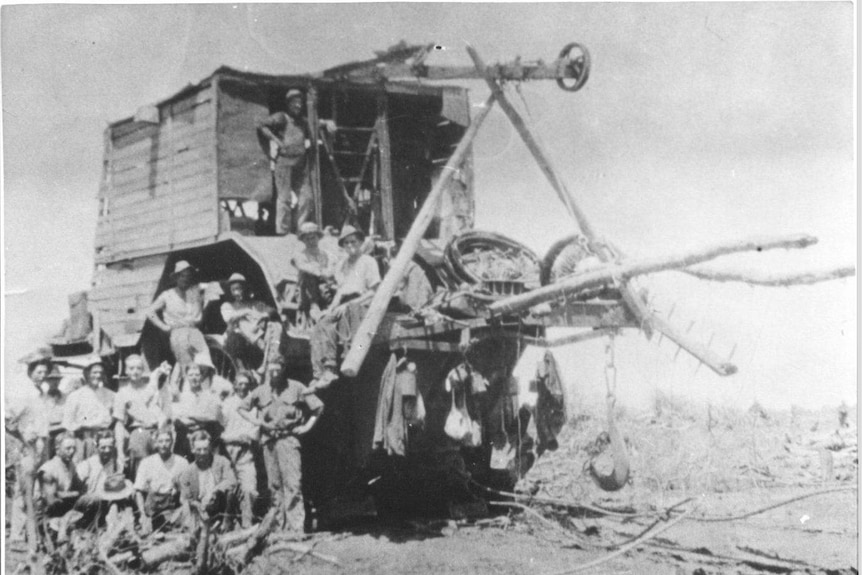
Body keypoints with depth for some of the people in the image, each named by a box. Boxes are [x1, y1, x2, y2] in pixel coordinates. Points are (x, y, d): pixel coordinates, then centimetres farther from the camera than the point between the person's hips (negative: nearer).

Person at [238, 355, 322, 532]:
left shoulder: (296, 388, 2)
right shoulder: (261, 392, 11)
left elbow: (318, 406, 5)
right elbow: (242, 407, 23)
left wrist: (307, 426, -1)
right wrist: (255, 420, 8)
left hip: (288, 439, -4)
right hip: (269, 441, 4)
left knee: (292, 484, -12)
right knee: (274, 485, 6)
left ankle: (296, 527, -14)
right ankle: (280, 526, 13)